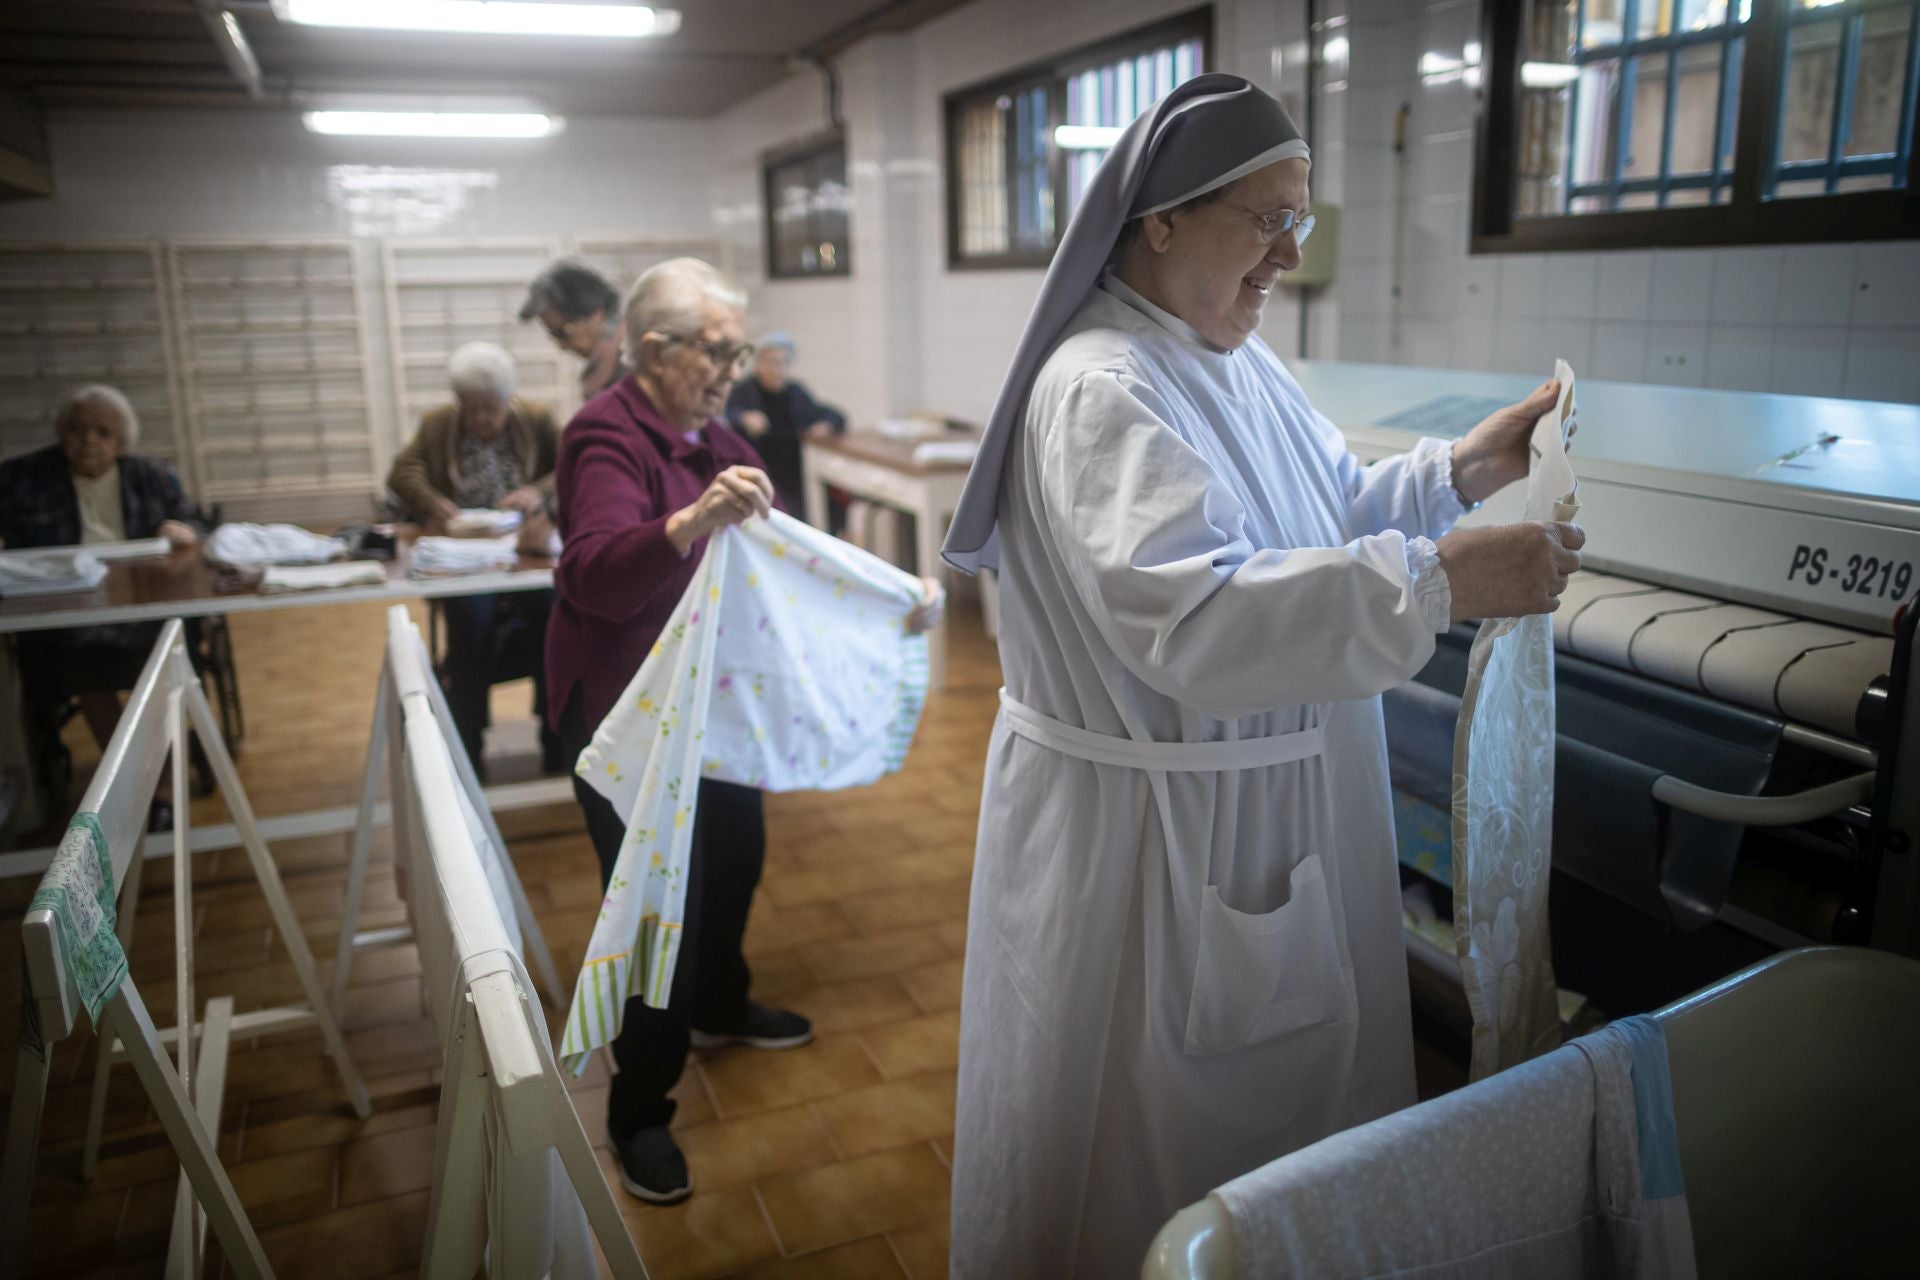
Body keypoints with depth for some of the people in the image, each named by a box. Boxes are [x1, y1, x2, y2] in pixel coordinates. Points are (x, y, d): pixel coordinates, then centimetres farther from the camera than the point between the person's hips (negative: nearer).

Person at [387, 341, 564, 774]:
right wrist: (432, 503, -18)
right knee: (471, 613, -31)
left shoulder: (537, 421, 11)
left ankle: (558, 745, -16)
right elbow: (402, 472, 3)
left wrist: (540, 492, -18)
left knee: (553, 607, -29)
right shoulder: (437, 425, 14)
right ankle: (466, 749, -18)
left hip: (525, 550, 0)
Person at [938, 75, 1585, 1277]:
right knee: (1150, 1121, 10)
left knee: (1275, 1069, 25)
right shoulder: (1103, 391, -23)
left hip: (1270, 805, 9)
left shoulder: (1240, 359, 7)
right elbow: (1189, 613, -35)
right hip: (1152, 827, -9)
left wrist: (1461, 469, 2)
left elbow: (1327, 513, 18)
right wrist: (1441, 583, -38)